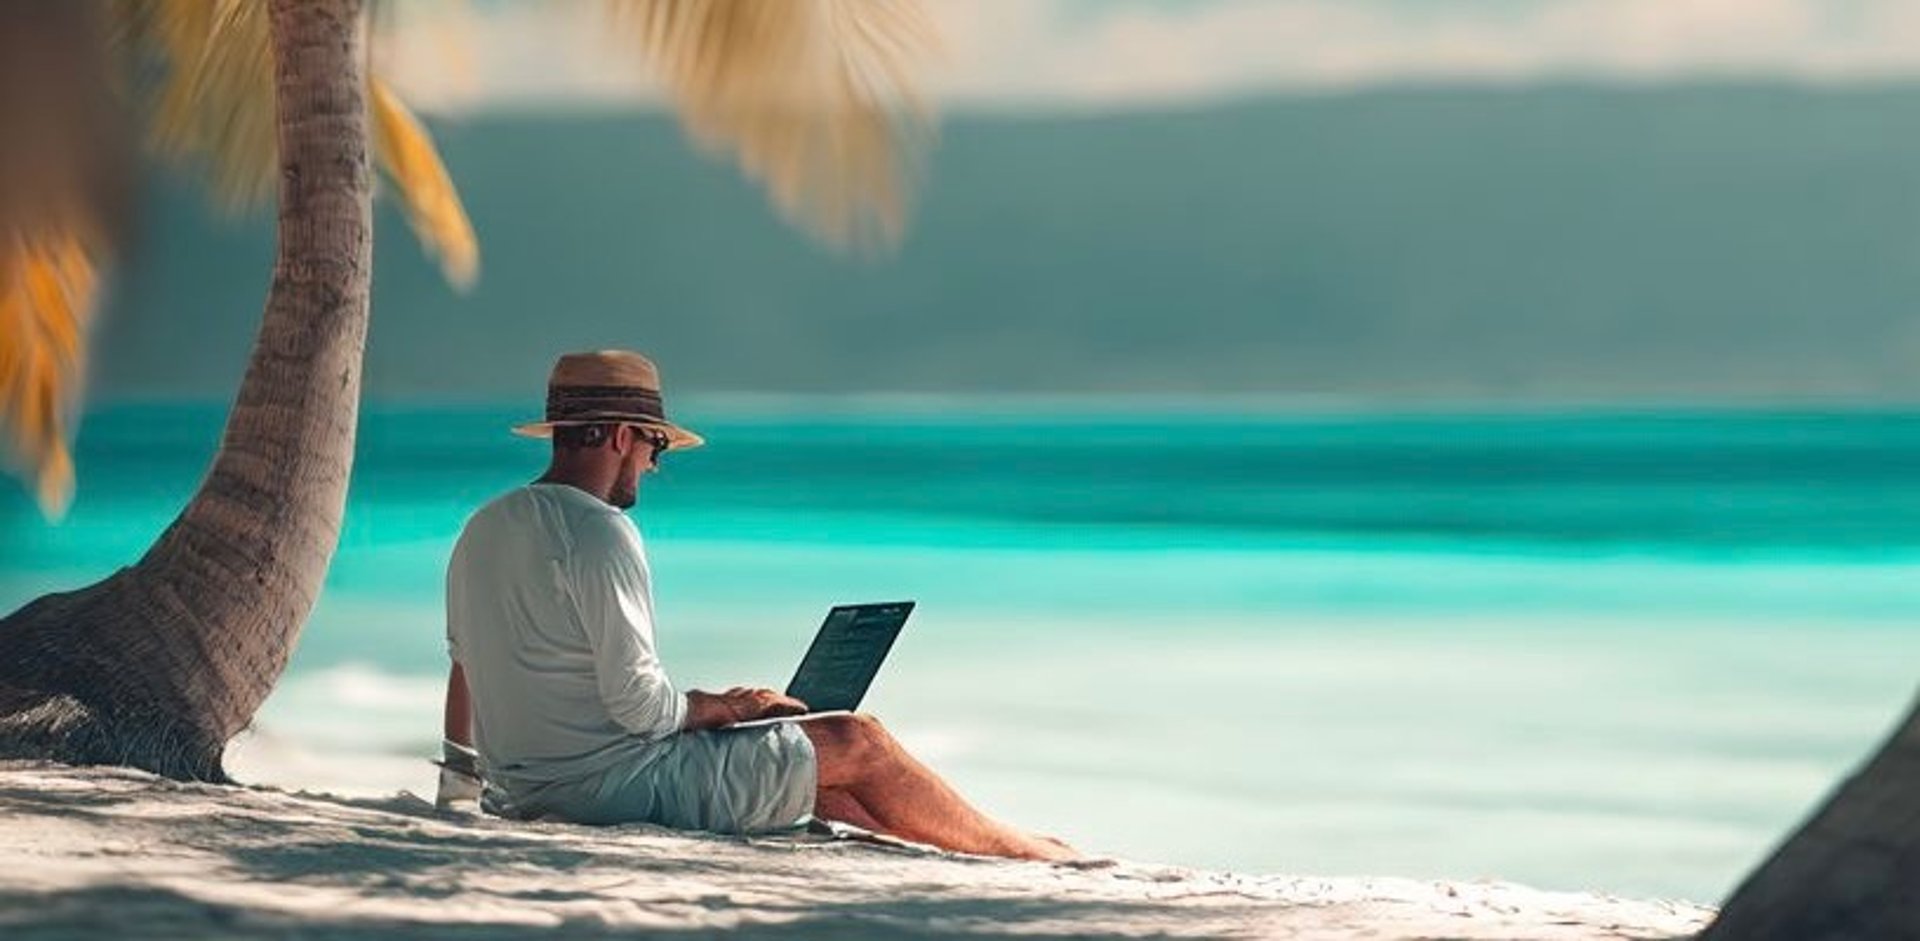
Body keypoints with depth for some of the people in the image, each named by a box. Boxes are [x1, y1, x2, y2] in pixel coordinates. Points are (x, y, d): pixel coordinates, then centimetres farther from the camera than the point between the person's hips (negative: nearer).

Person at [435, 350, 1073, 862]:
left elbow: (464, 669, 20)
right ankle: (1014, 854, 20)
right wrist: (718, 707, -3)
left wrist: (459, 777, 34)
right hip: (618, 786, -9)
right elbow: (638, 701, -22)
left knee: (796, 757, 22)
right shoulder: (599, 532, -18)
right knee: (857, 742, 3)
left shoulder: (482, 530, 9)